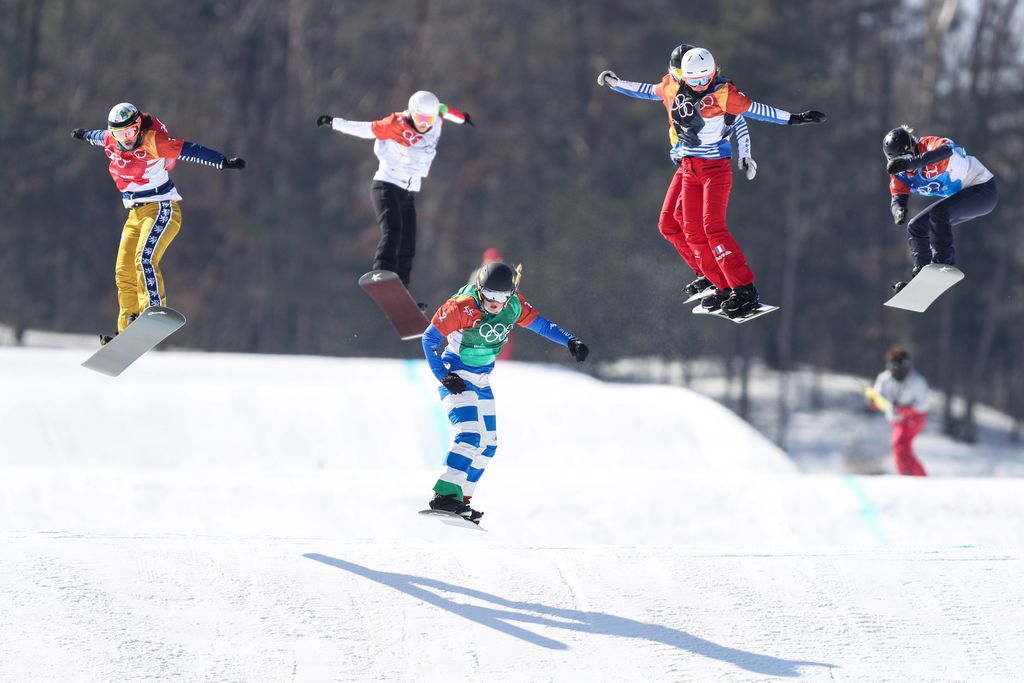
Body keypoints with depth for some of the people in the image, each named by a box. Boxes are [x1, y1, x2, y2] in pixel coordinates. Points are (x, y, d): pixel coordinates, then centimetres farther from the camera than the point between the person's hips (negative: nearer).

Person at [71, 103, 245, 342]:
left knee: (144, 259, -28)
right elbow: (101, 136, 28)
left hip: (161, 209, -8)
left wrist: (224, 162, -30)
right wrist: (85, 135, 50)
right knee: (124, 272, 4)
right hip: (135, 214, 8)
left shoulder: (151, 142, -18)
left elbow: (190, 151, -22)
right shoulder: (112, 142, 3)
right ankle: (128, 329, 9)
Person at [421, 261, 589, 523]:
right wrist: (443, 376, -19)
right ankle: (444, 495, -27)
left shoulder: (513, 306, -9)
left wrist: (570, 341, -7)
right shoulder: (462, 307, -24)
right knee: (470, 435, -24)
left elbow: (539, 323, 5)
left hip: (481, 381, 7)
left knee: (487, 444, 7)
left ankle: (461, 500, 12)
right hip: (456, 378, -7)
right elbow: (429, 338, -15)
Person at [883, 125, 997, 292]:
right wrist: (898, 211, -34)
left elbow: (945, 150, -51)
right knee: (916, 227, 6)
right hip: (961, 196, 9)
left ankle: (944, 260, -32)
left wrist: (912, 162, -66)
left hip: (983, 190, -9)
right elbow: (897, 198, -7)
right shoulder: (900, 173, -4)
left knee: (938, 212, -31)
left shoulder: (929, 145, -28)